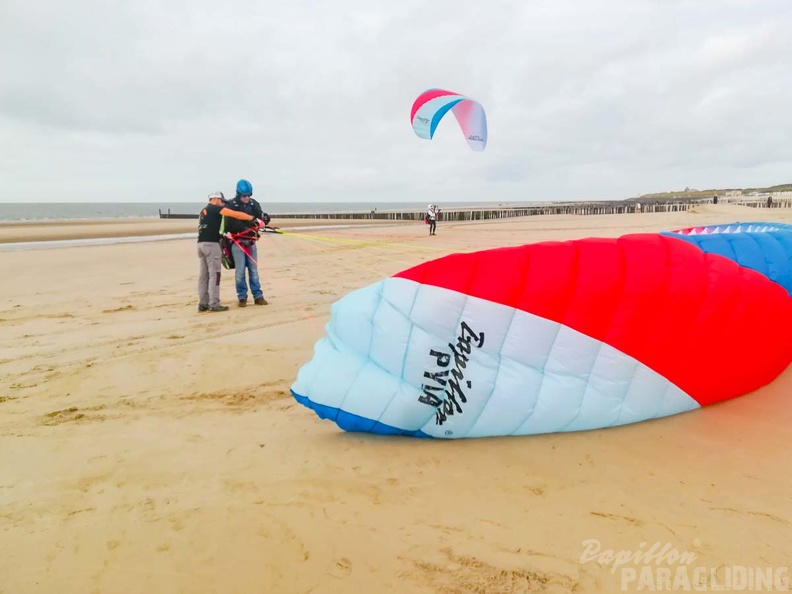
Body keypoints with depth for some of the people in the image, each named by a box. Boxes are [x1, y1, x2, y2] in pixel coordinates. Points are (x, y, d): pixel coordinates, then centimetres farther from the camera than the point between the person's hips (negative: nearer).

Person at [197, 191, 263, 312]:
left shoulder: (204, 210, 22)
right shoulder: (215, 208, -5)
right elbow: (235, 215, -13)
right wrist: (253, 218, -12)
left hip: (201, 243, 9)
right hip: (211, 244, -9)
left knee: (203, 275, 9)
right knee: (214, 274, -6)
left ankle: (203, 304, 10)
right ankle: (213, 304, -5)